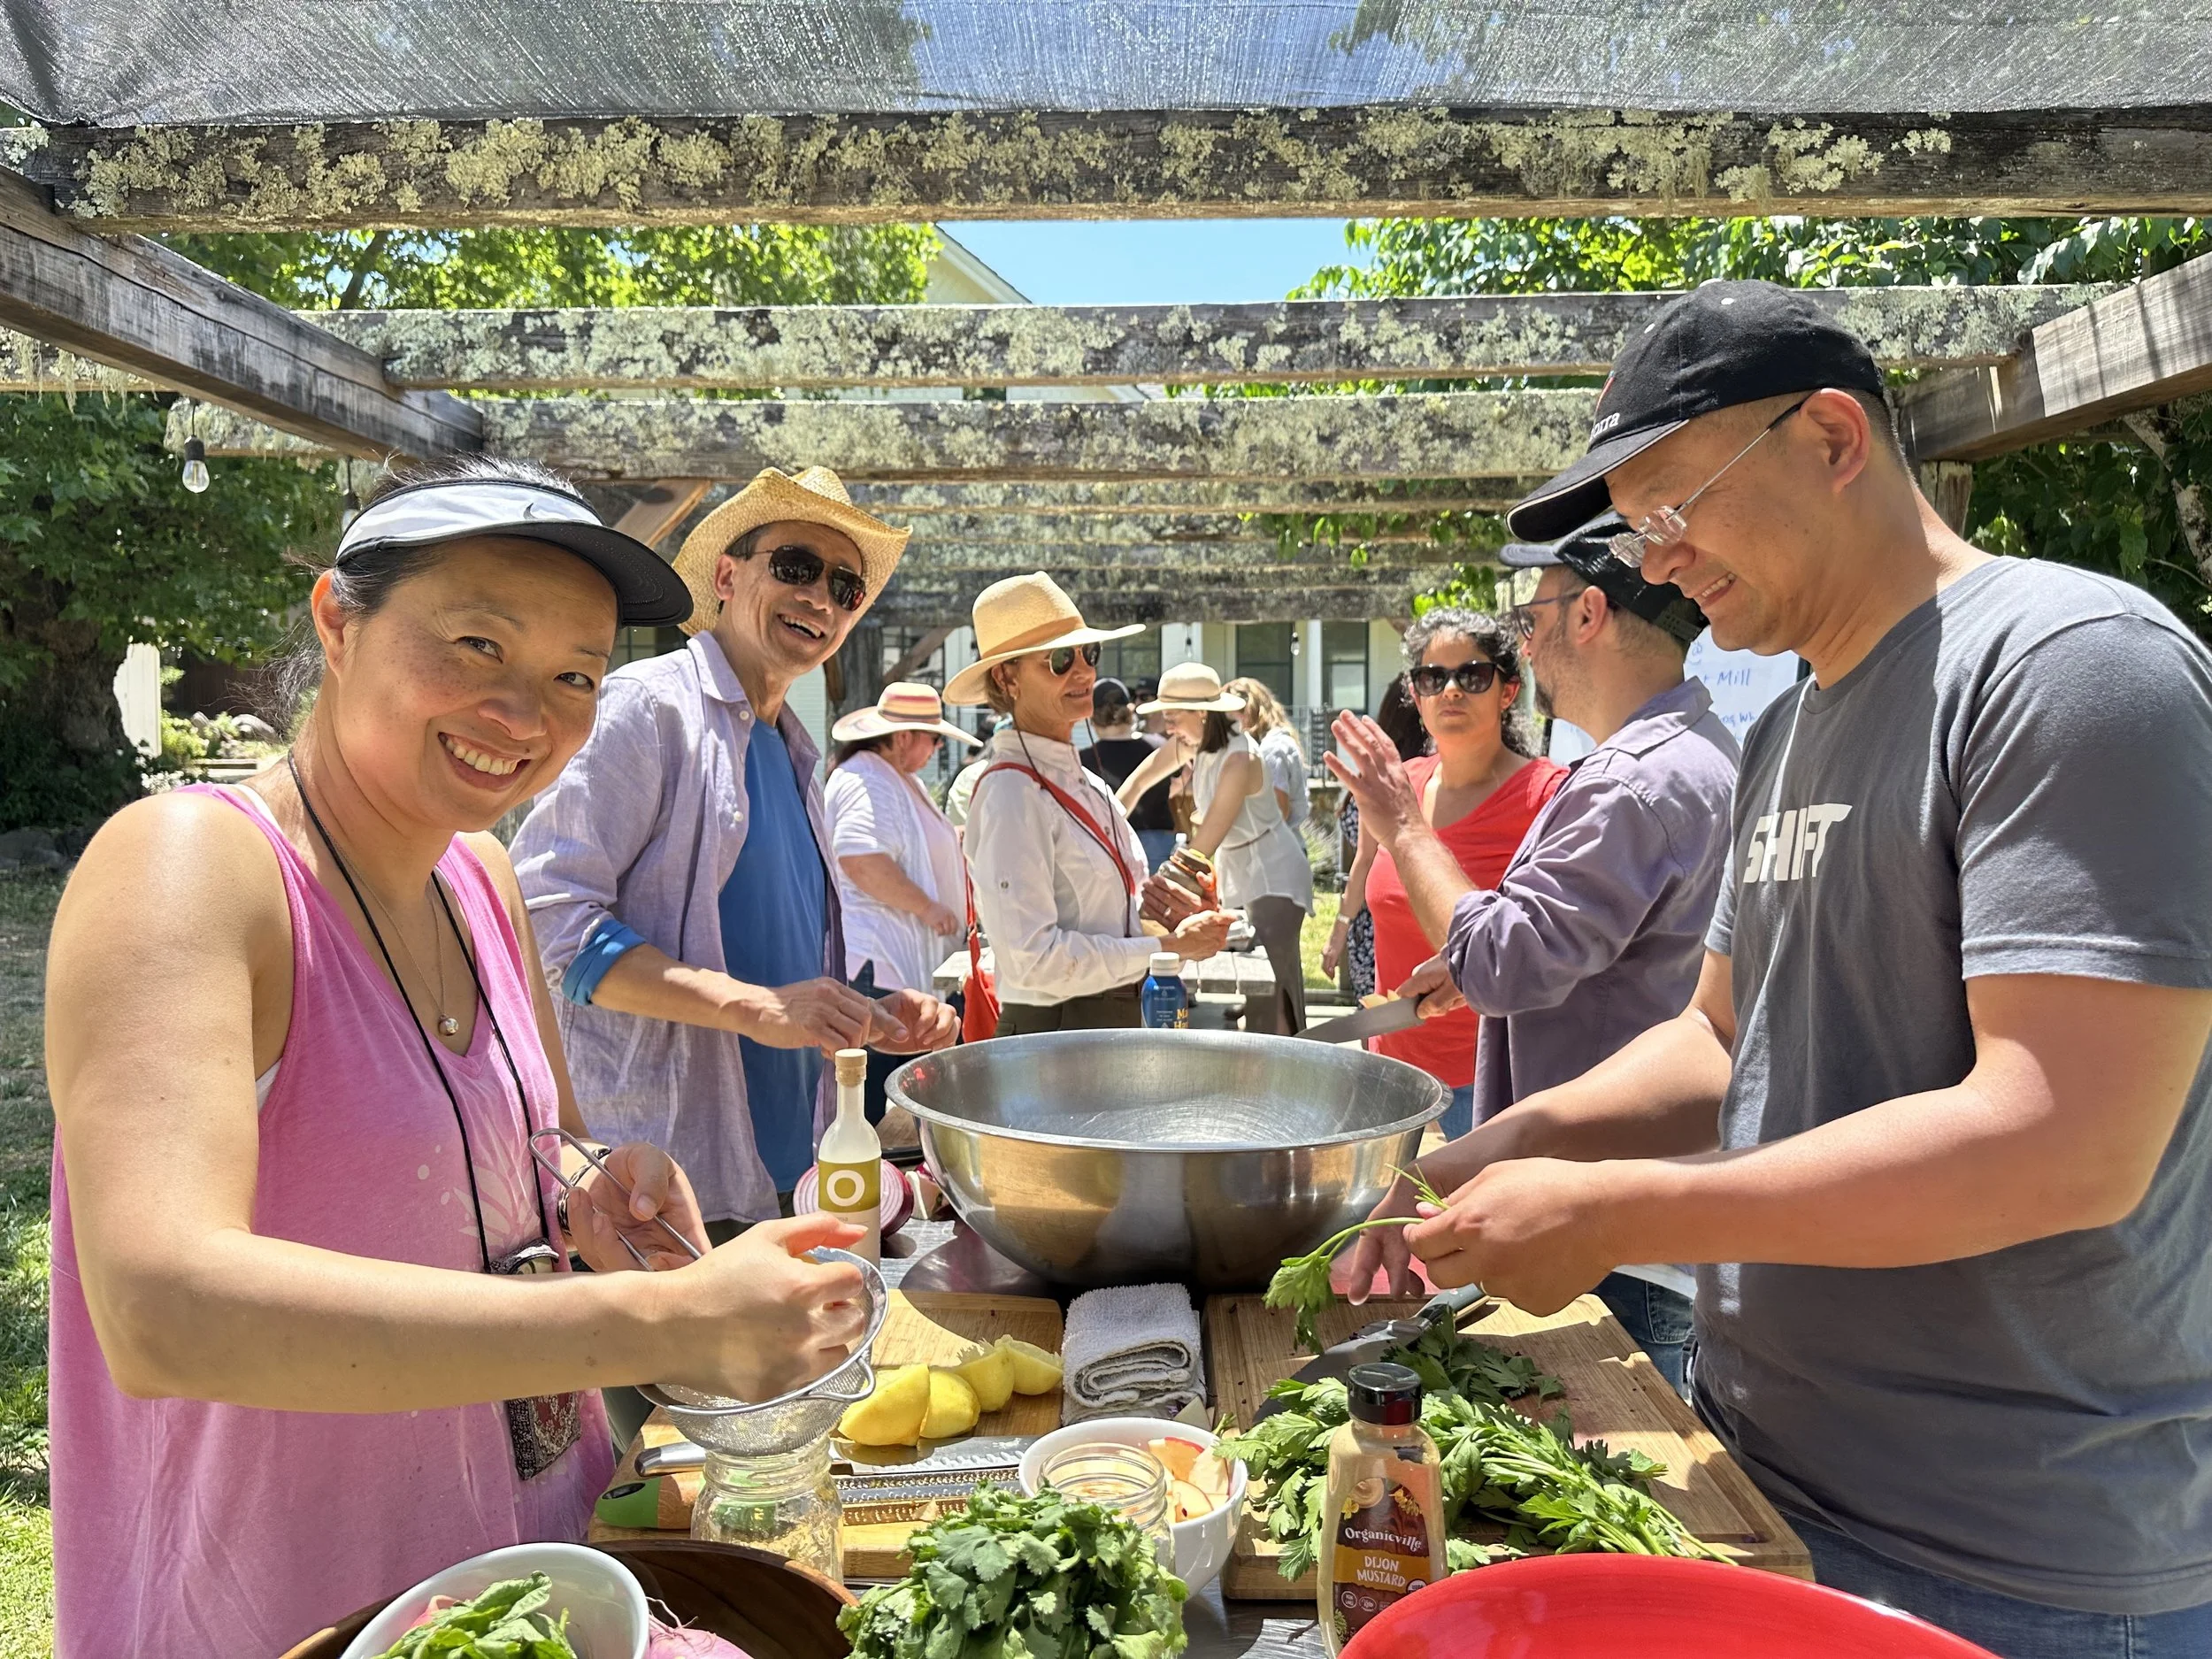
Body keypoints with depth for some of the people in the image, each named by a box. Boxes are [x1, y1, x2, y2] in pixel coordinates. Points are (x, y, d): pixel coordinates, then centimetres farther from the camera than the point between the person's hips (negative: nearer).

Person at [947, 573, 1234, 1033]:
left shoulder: (1082, 781, 9)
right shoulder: (1012, 792, -17)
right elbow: (1031, 957, -23)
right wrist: (1168, 948, -17)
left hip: (1119, 1025, 8)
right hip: (1051, 1034, -8)